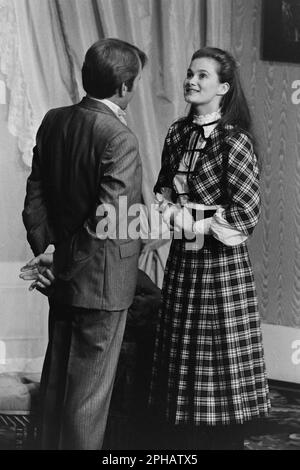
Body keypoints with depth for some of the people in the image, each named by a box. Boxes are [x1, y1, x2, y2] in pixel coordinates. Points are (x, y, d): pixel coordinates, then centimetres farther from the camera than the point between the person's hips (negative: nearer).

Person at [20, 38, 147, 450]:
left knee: (57, 379, 20)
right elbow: (105, 223, -23)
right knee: (89, 391, 4)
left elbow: (35, 197, 5)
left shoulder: (54, 121, 2)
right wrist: (58, 268, -13)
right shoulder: (119, 139, -22)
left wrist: (45, 251, 5)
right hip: (101, 283, -8)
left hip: (63, 280, 8)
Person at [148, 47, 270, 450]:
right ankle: (181, 443, 22)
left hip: (221, 262, -7)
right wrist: (169, 211, -2)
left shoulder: (234, 141, -13)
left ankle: (226, 441, 12)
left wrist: (194, 223, -12)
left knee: (221, 365, 0)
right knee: (181, 357, 12)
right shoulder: (177, 135, 7)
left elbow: (247, 213, -15)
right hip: (182, 262, 7)